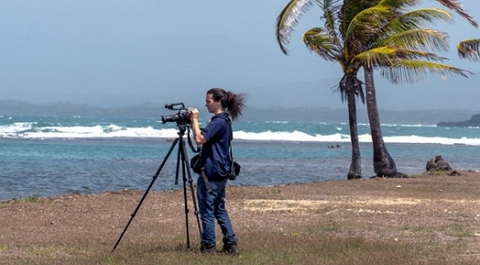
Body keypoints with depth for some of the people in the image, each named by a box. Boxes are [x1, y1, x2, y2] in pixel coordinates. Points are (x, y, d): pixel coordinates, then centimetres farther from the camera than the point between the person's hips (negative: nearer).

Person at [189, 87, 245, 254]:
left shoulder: (218, 122, -17)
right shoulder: (224, 121, 14)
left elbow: (199, 139, -24)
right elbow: (204, 139, 20)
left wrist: (195, 120, -16)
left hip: (211, 174, -11)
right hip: (220, 173, 11)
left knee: (207, 211, -4)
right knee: (219, 209, 14)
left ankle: (208, 247, -1)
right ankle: (231, 245, 13)